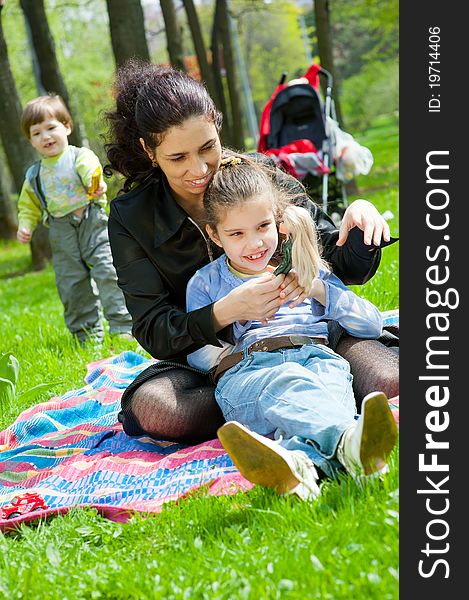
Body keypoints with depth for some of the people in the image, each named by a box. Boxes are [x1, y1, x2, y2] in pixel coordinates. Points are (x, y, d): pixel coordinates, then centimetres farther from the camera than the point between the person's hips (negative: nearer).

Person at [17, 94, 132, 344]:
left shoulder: (80, 157, -3)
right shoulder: (34, 174, 12)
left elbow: (92, 171, -25)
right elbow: (29, 205, 21)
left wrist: (96, 185, -47)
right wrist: (25, 226, 3)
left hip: (93, 223, -5)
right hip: (62, 236, 5)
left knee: (108, 273, -13)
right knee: (71, 286, 6)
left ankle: (122, 328, -5)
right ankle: (88, 335, 18)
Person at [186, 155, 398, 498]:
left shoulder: (306, 269, 27)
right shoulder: (206, 283, 26)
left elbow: (372, 325, 21)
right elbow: (195, 353, 17)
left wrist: (320, 291, 7)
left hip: (317, 357, 2)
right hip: (246, 370, -2)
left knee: (330, 385, -39)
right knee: (287, 385, -41)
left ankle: (303, 458, -73)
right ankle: (349, 442, -73)